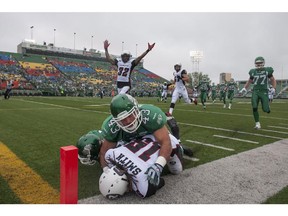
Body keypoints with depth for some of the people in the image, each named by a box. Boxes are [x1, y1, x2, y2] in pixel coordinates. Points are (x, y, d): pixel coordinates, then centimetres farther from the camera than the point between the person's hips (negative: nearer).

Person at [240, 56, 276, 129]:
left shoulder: (267, 70, 0)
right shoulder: (253, 71, 6)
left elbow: (273, 80, 10)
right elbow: (249, 81, 21)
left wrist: (274, 88, -3)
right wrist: (244, 88, 13)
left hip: (264, 92, -1)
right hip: (255, 92, 2)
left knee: (266, 110, -5)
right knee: (254, 108, -11)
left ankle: (267, 107, 35)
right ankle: (257, 123, 4)